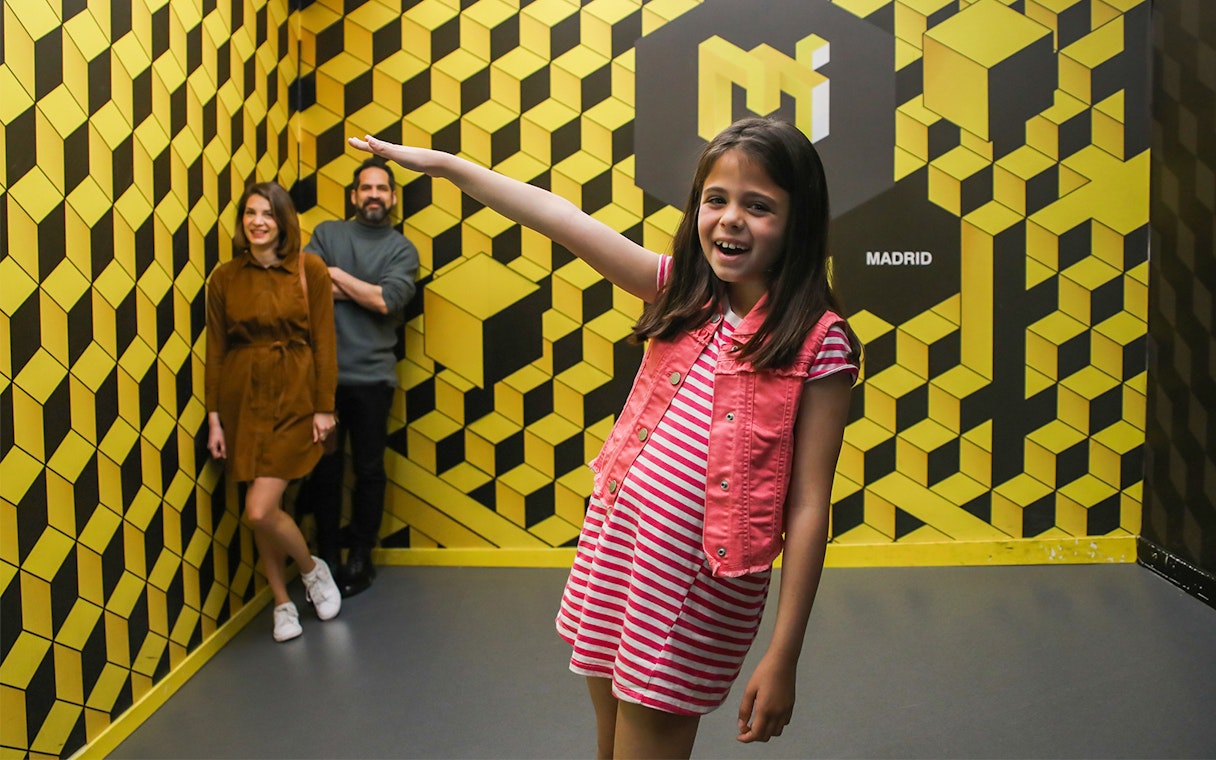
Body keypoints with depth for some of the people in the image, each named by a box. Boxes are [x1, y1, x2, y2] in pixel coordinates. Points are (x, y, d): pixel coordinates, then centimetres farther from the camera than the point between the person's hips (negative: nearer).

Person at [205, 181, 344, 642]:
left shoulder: (310, 270, -4)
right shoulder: (225, 277, 3)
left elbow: (323, 342, -3)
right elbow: (215, 350, 5)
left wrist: (324, 407, -6)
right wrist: (214, 417, 2)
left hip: (293, 398, -3)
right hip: (242, 398, 3)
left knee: (261, 510, -12)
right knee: (261, 509, 9)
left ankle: (312, 569, 18)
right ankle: (283, 602, 27)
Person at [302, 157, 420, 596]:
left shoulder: (402, 250, 6)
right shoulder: (327, 233, 10)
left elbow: (388, 300, -10)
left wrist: (336, 274, -3)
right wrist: (364, 292, -8)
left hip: (371, 375, -1)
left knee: (369, 470, 5)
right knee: (324, 468, 6)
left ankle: (360, 559, 20)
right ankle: (326, 557, 20)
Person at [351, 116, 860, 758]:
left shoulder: (819, 343, -12)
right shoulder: (680, 291, 2)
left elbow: (807, 507, -13)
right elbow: (562, 220, 0)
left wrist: (783, 656, -12)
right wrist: (441, 163, 1)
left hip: (701, 579, -5)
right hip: (613, 537, 5)